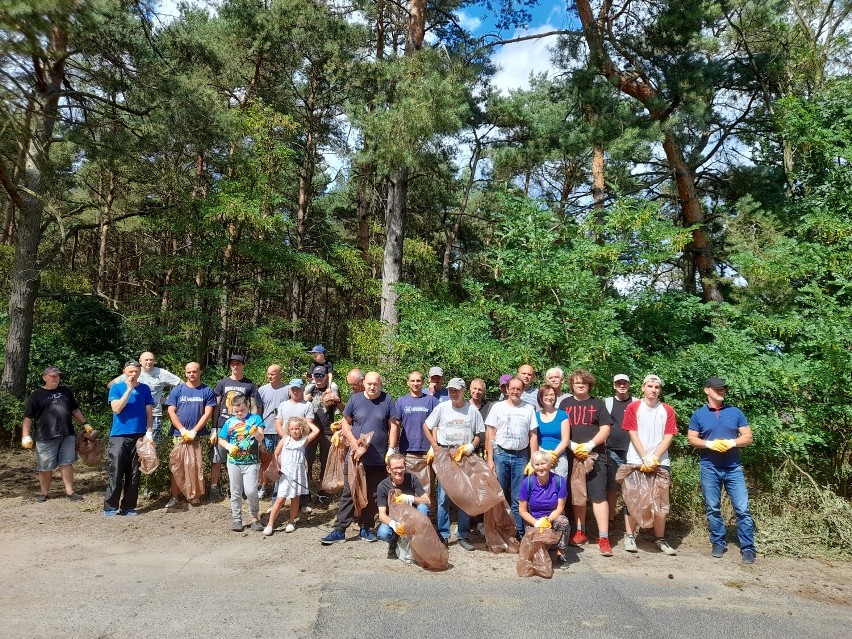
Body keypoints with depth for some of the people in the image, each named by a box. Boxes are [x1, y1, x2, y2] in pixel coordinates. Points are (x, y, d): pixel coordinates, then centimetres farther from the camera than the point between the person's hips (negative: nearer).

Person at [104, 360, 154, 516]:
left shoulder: (145, 389, 7)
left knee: (134, 474, 6)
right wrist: (129, 389, -14)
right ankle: (110, 507, 4)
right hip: (119, 436, -2)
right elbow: (116, 409, -12)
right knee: (116, 473, -4)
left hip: (139, 436, 2)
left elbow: (149, 412, 9)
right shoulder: (116, 388, 1)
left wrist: (149, 432, 0)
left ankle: (129, 506, 14)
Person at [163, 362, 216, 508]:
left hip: (198, 435, 0)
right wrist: (183, 430, -10)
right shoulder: (177, 390, 4)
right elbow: (170, 412, -1)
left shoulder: (207, 391, 2)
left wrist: (193, 431, -12)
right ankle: (175, 496, 9)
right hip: (179, 434, 1)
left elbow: (208, 414, -4)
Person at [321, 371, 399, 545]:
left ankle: (366, 528, 23)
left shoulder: (387, 400, -1)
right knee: (349, 493, 3)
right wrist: (355, 444, -7)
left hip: (379, 459, 0)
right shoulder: (355, 399, 1)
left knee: (373, 496, 10)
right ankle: (339, 530, 9)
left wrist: (391, 451, -6)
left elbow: (393, 427, 0)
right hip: (356, 457, 0)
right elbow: (345, 423, 4)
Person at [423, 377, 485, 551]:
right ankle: (443, 535, 11)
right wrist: (435, 445, -2)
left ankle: (463, 535, 17)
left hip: (465, 456, 1)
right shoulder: (442, 408, -1)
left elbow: (480, 433, 6)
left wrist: (471, 446, -10)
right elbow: (426, 426, 7)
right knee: (444, 496, 1)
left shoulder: (472, 410, 0)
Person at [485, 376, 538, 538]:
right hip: (500, 454, 0)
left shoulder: (529, 409, 6)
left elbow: (533, 436, 7)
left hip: (521, 456, 1)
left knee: (518, 499, 3)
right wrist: (490, 459, -3)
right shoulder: (498, 407, 3)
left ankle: (518, 532, 12)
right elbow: (490, 434, 2)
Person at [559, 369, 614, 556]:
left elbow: (605, 429, 1)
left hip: (595, 456, -2)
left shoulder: (597, 404, 7)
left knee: (599, 496, -7)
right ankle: (580, 532, 22)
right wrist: (572, 446, -9)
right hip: (572, 456, 2)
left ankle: (603, 538, -4)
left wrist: (590, 445, -12)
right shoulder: (565, 404, 9)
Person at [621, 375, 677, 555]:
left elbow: (668, 437, 1)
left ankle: (660, 539, 14)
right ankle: (629, 536, 10)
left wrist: (654, 458, -9)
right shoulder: (633, 407, 1)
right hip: (636, 461, -2)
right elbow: (633, 434, -4)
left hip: (661, 462, 2)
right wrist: (646, 458, -11)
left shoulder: (667, 410, 6)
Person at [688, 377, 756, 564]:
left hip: (733, 467, 0)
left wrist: (731, 442, -14)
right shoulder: (699, 414, 4)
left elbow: (748, 437, 4)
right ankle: (718, 543, 19)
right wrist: (710, 444, -15)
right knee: (713, 509, 7)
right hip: (709, 468, 0)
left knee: (742, 509, -2)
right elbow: (691, 438, 2)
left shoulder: (735, 412, 6)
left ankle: (748, 548, 5)